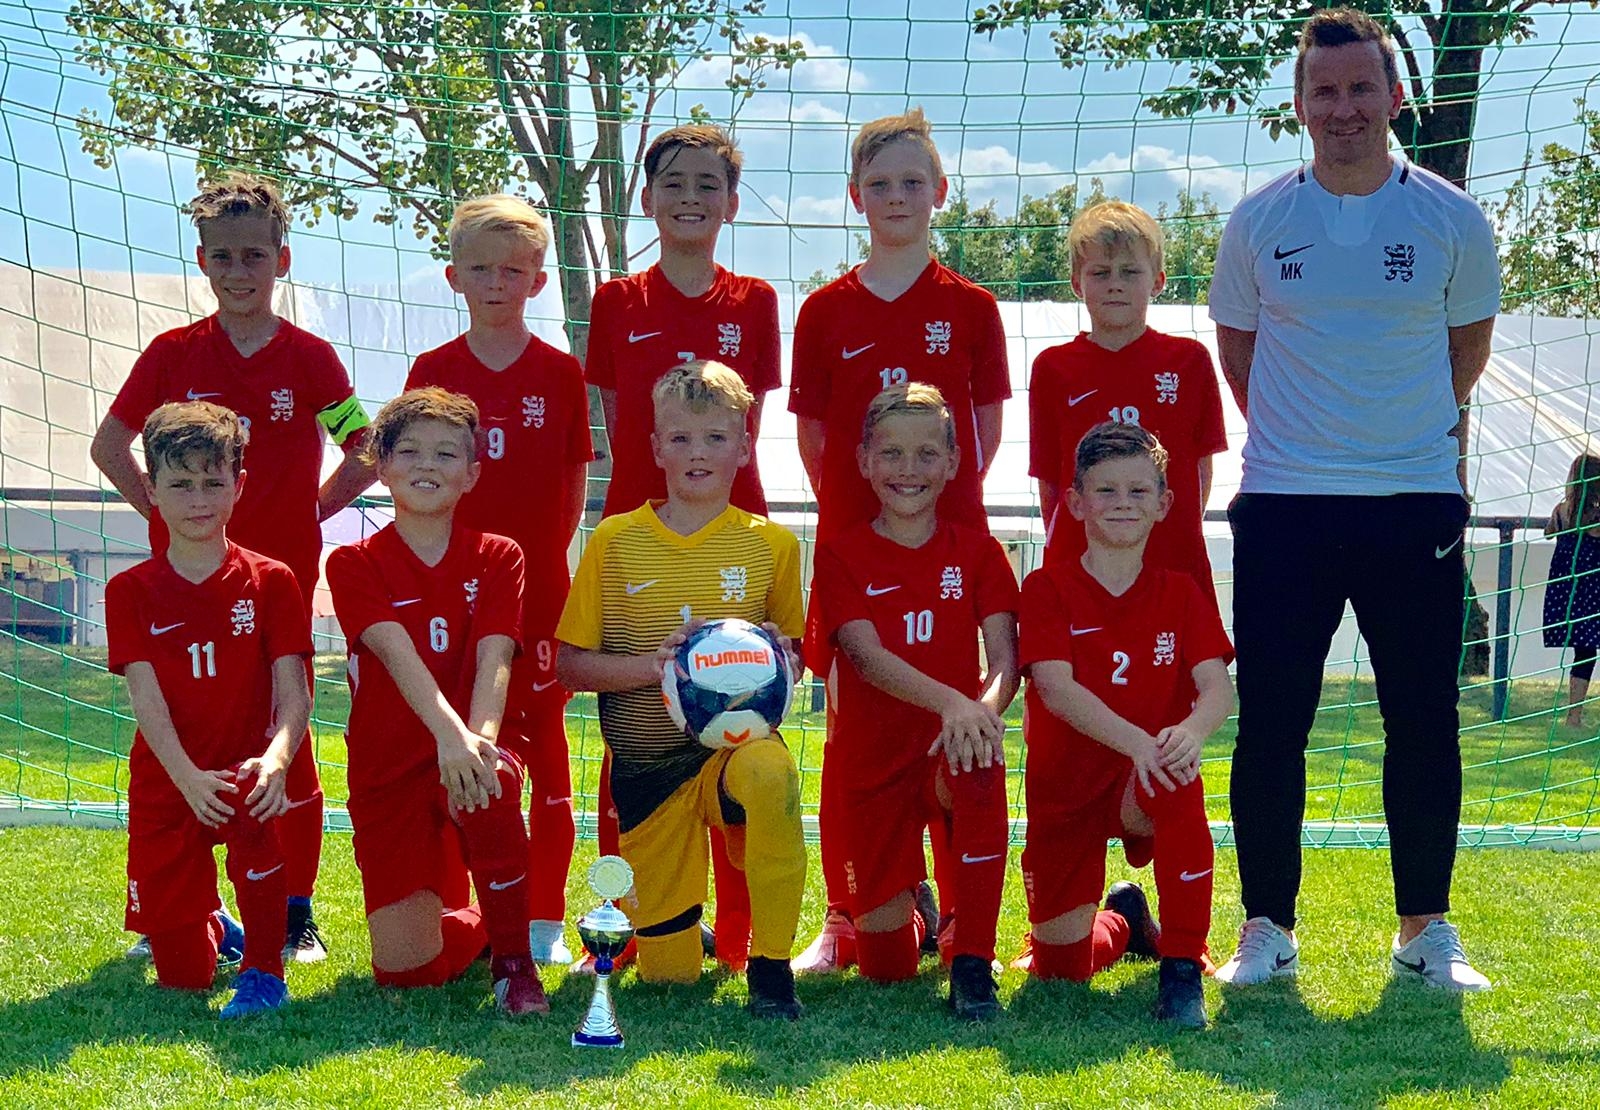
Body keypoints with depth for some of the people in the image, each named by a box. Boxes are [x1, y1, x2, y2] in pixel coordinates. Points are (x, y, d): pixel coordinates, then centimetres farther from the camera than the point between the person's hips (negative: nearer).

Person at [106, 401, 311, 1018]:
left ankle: (263, 970, -20)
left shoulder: (270, 582, -2)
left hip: (246, 764, -1)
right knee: (182, 977, 0)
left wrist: (275, 760, -32)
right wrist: (188, 777, -29)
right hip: (165, 782, 1)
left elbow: (293, 695, -10)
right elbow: (146, 699, -11)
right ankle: (217, 929, 39)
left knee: (256, 808, -40)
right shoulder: (131, 592, -1)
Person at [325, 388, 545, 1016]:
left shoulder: (496, 559, 4)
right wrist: (448, 733, -36)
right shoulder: (355, 563, -1)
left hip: (471, 753, 0)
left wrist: (480, 737, -33)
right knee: (405, 967, -9)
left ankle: (513, 961, -18)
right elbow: (398, 653, -19)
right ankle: (479, 927, 29)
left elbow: (494, 659, -12)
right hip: (389, 770, 0)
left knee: (492, 783, -39)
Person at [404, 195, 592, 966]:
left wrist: (541, 554, 0)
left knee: (544, 746, 2)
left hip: (539, 591, -1)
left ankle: (545, 920, 8)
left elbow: (574, 487, 7)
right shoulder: (433, 371, 5)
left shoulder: (560, 373, 3)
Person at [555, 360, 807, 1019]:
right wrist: (653, 666, -16)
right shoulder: (615, 542, 1)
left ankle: (770, 966, -22)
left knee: (770, 774, -40)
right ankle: (679, 927, 38)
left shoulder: (771, 544, 3)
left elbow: (792, 657, 13)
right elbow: (570, 664, 1)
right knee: (667, 975, -1)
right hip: (645, 768, 1)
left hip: (733, 745, -1)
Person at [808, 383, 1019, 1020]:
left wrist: (983, 709, -31)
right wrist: (949, 701, -35)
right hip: (872, 758, 0)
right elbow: (867, 655, -16)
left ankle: (972, 965, -28)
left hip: (955, 745, 0)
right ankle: (917, 916, 38)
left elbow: (1005, 659, -7)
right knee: (885, 965, -2)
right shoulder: (842, 556, 0)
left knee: (979, 776, -40)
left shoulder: (977, 553, 5)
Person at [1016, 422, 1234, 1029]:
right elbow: (1054, 685, -20)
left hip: (1148, 785, 0)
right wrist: (1137, 741, -36)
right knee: (1060, 965, -2)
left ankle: (1183, 968, -28)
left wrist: (1191, 730, -38)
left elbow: (1218, 686, -12)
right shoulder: (1048, 588, -4)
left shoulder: (1182, 595, 2)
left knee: (1179, 786, -38)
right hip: (1065, 789, 0)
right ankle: (1123, 921, 36)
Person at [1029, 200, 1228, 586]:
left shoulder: (1190, 361, 7)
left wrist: (1185, 533, 4)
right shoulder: (1053, 368, 7)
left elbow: (1202, 465, 10)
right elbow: (1048, 479, 8)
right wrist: (1058, 546, 3)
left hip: (1174, 563, 0)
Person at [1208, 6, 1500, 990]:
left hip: (1418, 500, 0)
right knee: (1271, 724, 1)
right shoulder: (1259, 222, 2)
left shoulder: (1452, 218, 1)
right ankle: (1268, 928, 12)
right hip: (1284, 507, 0)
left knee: (1425, 723, 3)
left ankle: (1426, 929, 16)